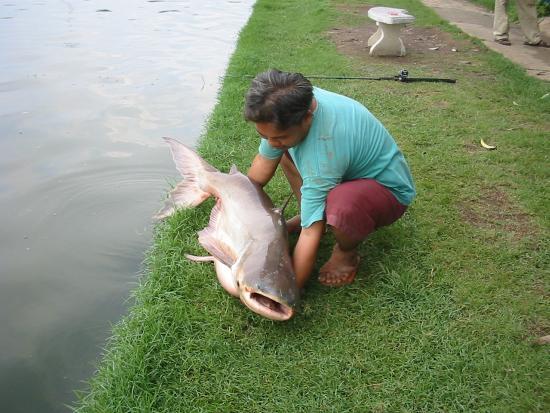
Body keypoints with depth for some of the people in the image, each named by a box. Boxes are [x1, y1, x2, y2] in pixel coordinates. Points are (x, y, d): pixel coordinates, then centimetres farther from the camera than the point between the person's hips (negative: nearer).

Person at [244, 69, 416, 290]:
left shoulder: (323, 150, -40)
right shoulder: (290, 104, -18)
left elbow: (311, 232, -35)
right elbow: (264, 163, -2)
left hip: (387, 188, -8)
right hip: (353, 170, 8)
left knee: (340, 204, -41)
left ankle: (346, 253, -7)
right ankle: (308, 212, 14)